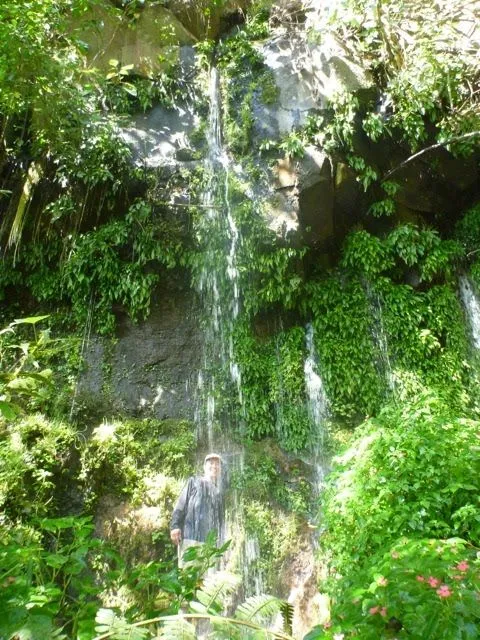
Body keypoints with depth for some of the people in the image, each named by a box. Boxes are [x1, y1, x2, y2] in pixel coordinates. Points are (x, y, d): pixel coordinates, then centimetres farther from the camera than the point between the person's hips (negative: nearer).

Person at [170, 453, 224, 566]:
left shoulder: (219, 491, 21)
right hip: (189, 534, -3)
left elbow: (220, 518, 18)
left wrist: (220, 540, 11)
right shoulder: (193, 482, 12)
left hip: (209, 539, 4)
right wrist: (175, 525, -10)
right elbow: (181, 504, 3)